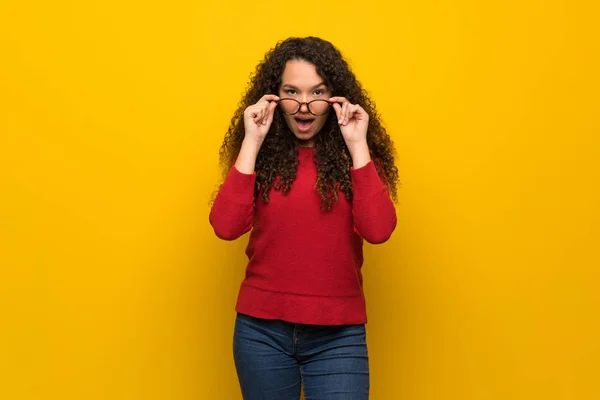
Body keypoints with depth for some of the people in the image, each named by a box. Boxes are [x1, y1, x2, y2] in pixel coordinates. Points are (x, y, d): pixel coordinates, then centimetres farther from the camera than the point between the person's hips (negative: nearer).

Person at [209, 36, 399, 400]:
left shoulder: (357, 156, 0)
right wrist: (251, 143, -13)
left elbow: (378, 231, -16)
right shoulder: (260, 155, 1)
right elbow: (226, 227, -13)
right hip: (261, 329, 1)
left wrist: (358, 145, -15)